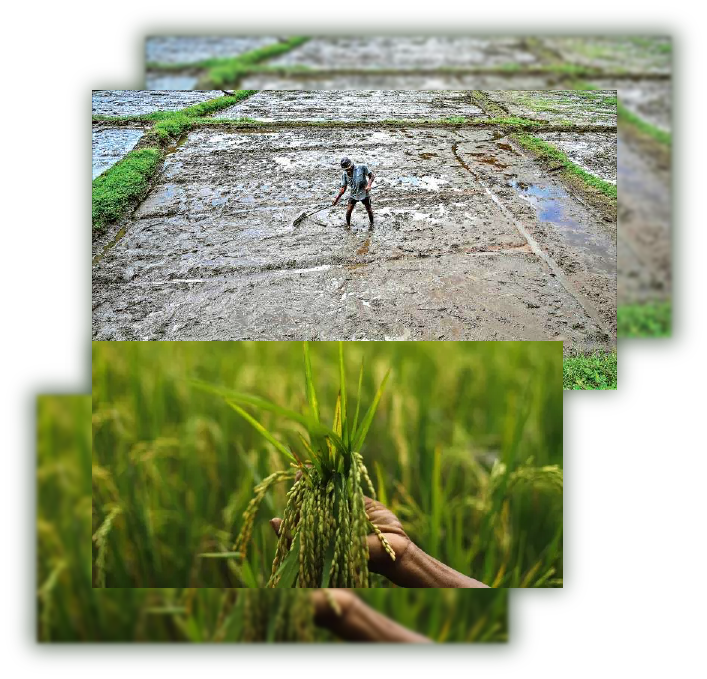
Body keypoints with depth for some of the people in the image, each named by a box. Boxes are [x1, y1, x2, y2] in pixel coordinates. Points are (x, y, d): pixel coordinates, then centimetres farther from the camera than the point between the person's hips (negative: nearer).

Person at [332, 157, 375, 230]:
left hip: (364, 193, -2)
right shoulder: (344, 174, -7)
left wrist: (369, 185, -26)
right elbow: (343, 188, -1)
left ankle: (371, 224, 34)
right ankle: (348, 224, 22)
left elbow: (372, 176, -10)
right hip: (353, 194, 2)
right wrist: (337, 199, -7)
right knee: (349, 210, -2)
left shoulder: (361, 168, -17)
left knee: (369, 210, 9)